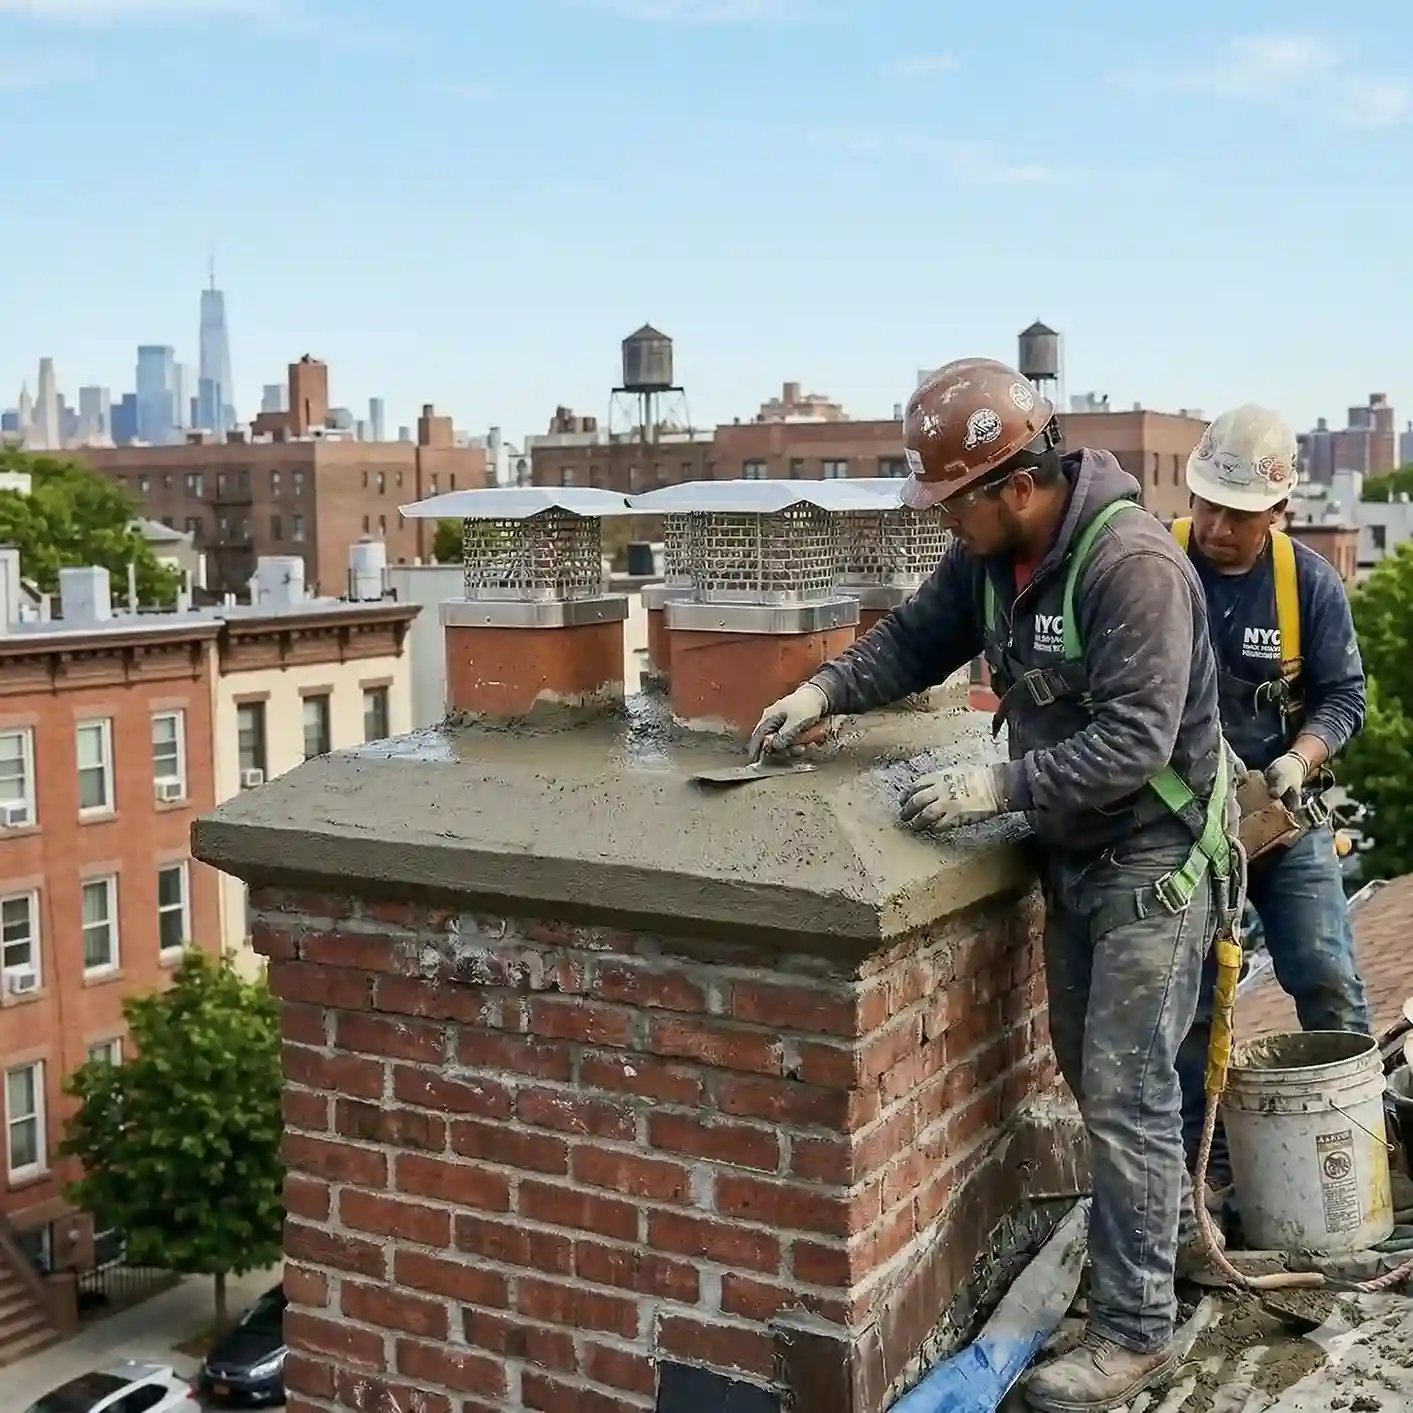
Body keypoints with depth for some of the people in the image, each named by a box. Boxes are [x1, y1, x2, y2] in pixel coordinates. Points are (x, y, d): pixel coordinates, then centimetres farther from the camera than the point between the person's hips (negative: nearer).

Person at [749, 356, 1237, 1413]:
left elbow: (1132, 741, -30)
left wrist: (1000, 787, -33)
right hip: (1075, 851, 8)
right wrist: (828, 690, -6)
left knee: (1125, 1089, -3)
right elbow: (916, 638, 9)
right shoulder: (992, 553, -3)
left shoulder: (1134, 564, -28)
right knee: (1091, 1067, 20)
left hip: (1154, 859, -8)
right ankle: (1168, 1223, 43)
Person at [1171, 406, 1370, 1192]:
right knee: (1188, 996, 6)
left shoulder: (1310, 582, -7)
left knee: (1328, 981, 3)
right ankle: (1204, 1159, 19)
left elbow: (1343, 694, -1)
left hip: (1284, 812, 1)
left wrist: (1300, 759, -19)